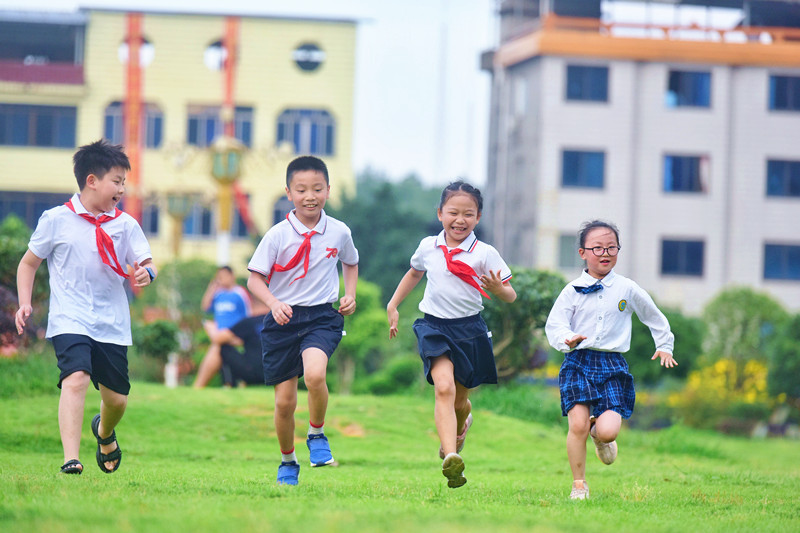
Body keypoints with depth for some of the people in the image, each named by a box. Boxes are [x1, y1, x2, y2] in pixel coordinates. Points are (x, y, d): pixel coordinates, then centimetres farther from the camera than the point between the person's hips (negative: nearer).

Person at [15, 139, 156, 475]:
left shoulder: (125, 224, 6)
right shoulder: (56, 220, -1)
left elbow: (146, 263, 6)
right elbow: (29, 263, 9)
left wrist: (146, 273, -18)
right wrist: (25, 303, -3)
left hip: (112, 324, 4)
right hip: (70, 321, -4)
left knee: (117, 398, 9)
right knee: (76, 378, -27)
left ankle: (104, 433, 46)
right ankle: (70, 460, -31)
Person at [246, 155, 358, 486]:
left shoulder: (339, 232, 1)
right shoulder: (278, 235, -7)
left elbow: (351, 263, 22)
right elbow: (255, 278, -4)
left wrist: (350, 296, 8)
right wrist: (274, 303, -22)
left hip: (322, 316, 0)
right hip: (284, 319, 0)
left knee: (314, 374, -30)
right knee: (284, 402, 3)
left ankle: (317, 435, -3)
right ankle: (287, 462, 27)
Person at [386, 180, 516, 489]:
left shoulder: (484, 254, -6)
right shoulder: (428, 247, 3)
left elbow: (510, 296, -5)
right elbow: (414, 273, 25)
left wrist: (497, 288, -27)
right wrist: (393, 306, 25)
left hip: (469, 329, 0)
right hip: (435, 326, 0)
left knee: (460, 399, 14)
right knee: (444, 388, -22)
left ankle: (459, 427, 52)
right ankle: (451, 459, -34)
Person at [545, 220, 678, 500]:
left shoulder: (628, 289, 8)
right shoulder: (572, 291, 5)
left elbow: (655, 319, 23)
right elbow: (554, 324, -1)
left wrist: (664, 346, 26)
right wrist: (568, 339, -20)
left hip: (612, 364, 0)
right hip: (578, 361, 0)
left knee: (608, 430, -17)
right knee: (578, 424, -15)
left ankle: (600, 432, 23)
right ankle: (579, 485, 3)